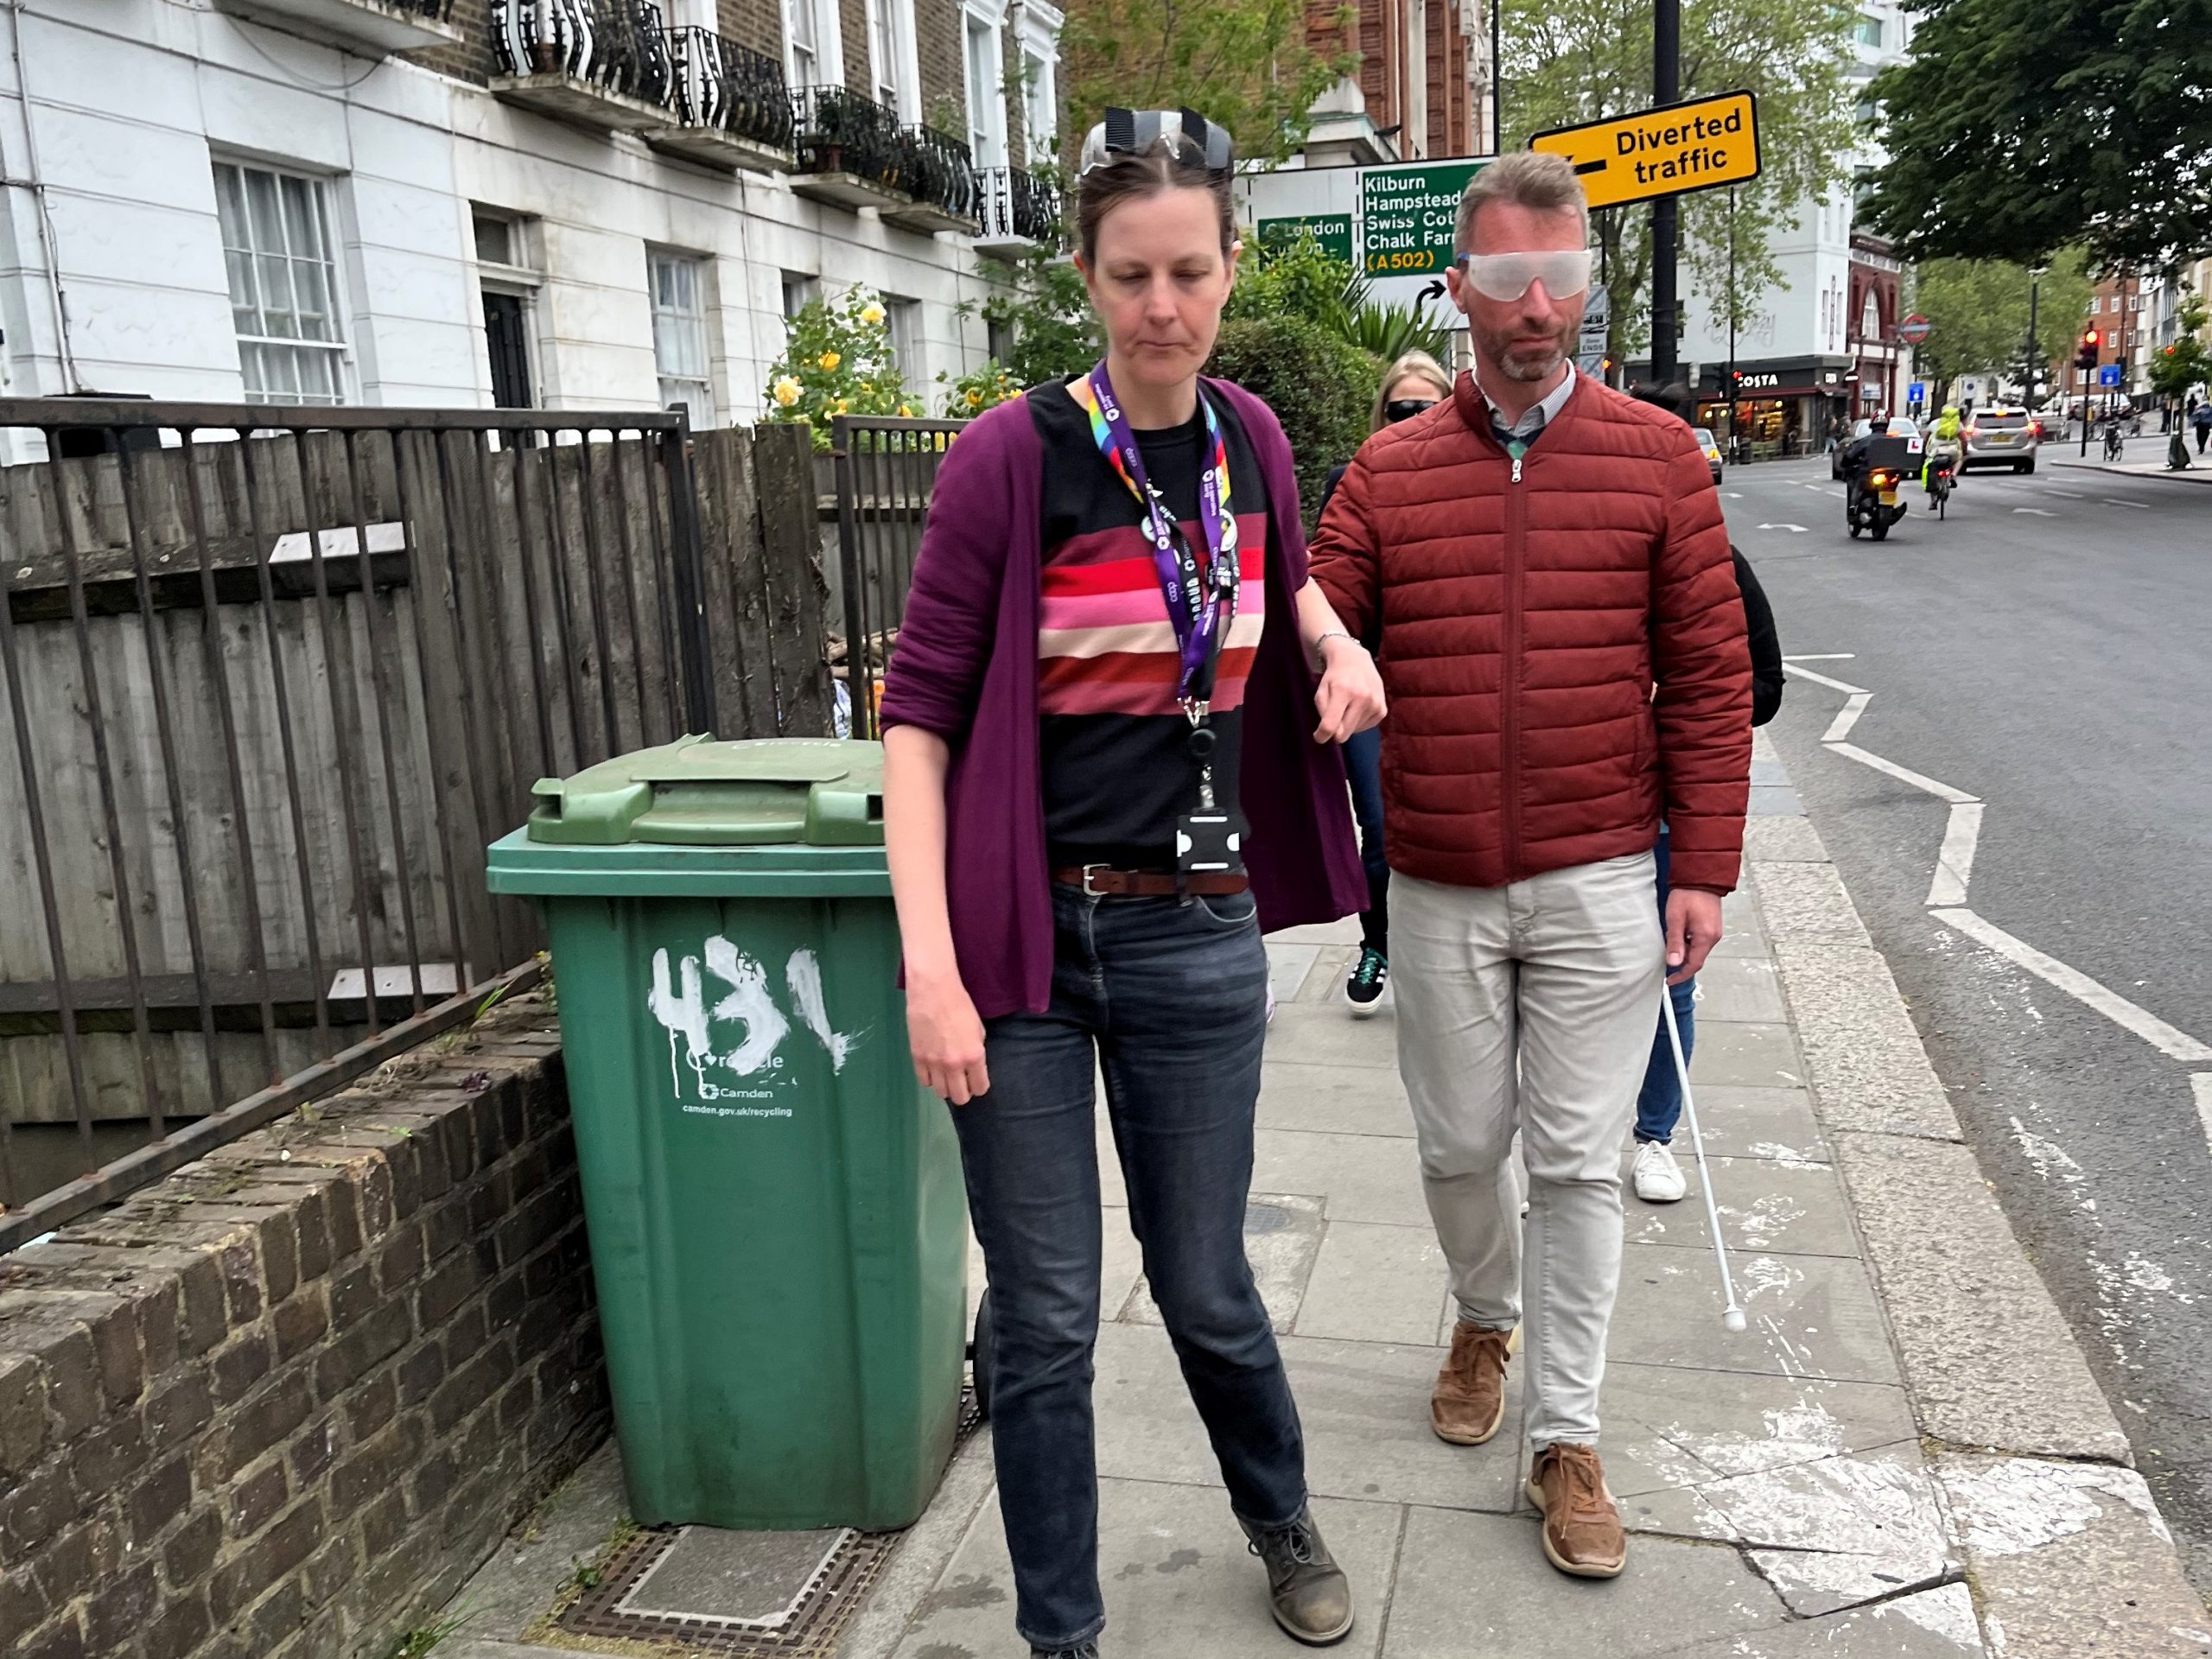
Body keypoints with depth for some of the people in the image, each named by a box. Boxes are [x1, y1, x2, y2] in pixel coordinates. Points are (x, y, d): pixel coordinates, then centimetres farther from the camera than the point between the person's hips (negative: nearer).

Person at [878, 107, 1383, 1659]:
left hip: (1197, 934, 3)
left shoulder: (1250, 434, 4)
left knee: (1205, 1285, 17)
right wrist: (930, 961, -17)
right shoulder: (1014, 451, -10)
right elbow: (921, 706, -9)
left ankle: (1282, 1517, 47)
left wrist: (1339, 640, 4)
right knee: (1047, 1316, 7)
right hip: (1025, 931, -3)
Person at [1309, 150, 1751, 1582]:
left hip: (1599, 886, -1)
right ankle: (1486, 1316, 45)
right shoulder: (1388, 473, 3)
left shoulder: (1656, 458, 0)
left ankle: (1566, 1438, 23)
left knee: (1578, 1163, 6)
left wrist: (1705, 865, -4)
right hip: (1439, 890, 1)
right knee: (1460, 1146, 14)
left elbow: (1709, 676, 0)